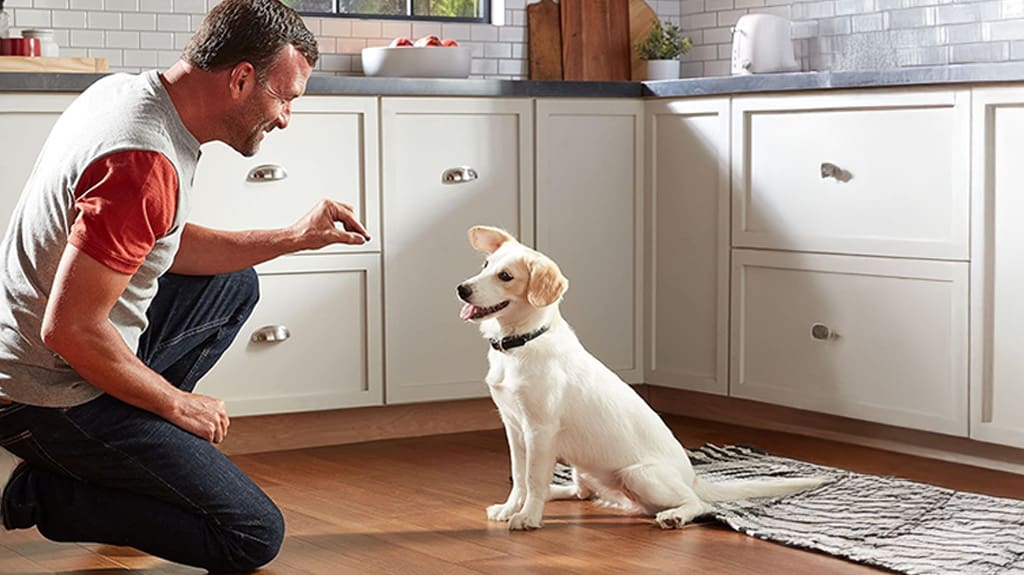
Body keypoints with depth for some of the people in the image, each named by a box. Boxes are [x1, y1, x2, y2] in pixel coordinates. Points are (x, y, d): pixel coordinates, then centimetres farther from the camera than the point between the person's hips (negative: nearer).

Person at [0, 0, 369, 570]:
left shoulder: (123, 89, 3)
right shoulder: (147, 164, -28)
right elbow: (70, 330, -28)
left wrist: (293, 238, 11)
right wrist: (177, 403, -13)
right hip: (53, 399, -9)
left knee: (235, 286, 24)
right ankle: (50, 495, 0)